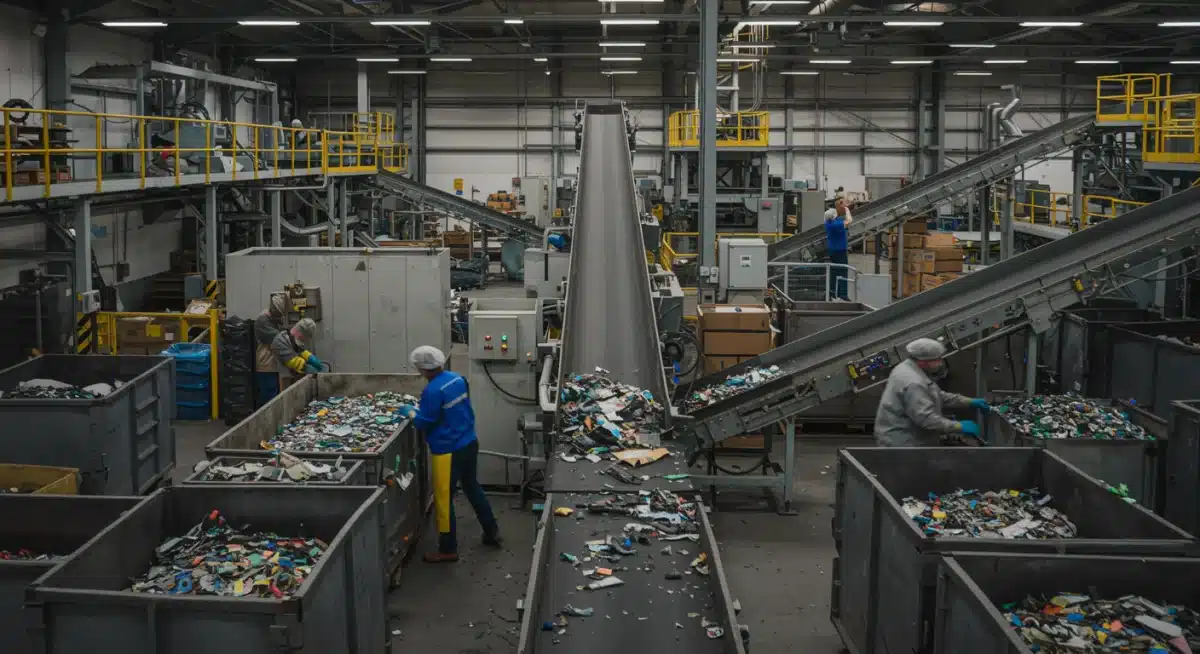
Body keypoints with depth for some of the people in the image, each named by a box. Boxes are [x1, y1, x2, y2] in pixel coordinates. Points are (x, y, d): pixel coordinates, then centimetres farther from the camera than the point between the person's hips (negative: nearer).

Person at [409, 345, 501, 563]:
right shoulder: (457, 378, 2)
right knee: (472, 487, 25)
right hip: (469, 443, 8)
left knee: (444, 499, 5)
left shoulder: (432, 391, -24)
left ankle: (448, 550, 15)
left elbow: (425, 423, -18)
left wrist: (411, 413, 1)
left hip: (448, 451, -8)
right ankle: (492, 532, 35)